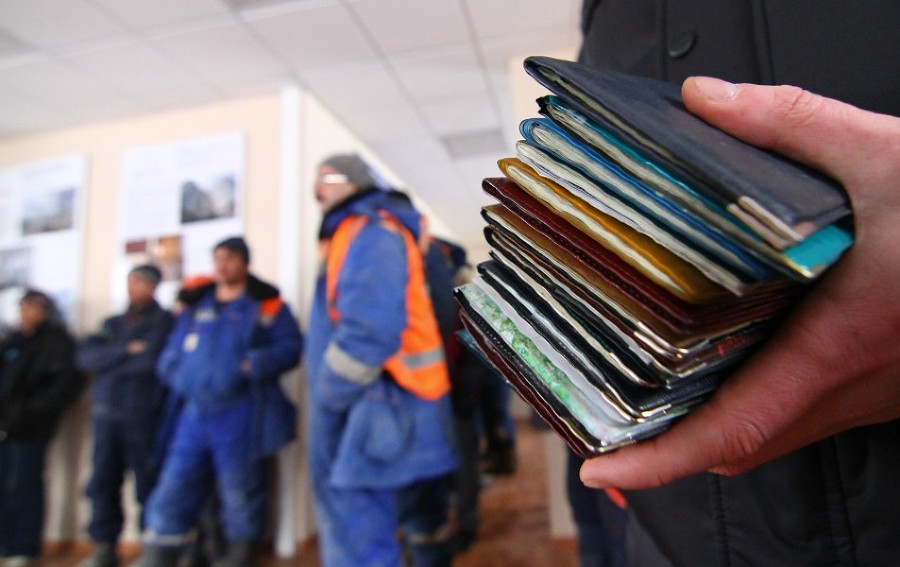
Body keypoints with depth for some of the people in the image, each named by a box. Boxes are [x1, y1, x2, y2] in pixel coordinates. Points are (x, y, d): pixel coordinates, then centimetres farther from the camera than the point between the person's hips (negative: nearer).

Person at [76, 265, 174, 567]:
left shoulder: (164, 321, 0)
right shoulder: (113, 323, 17)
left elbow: (151, 359, -14)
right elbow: (86, 356, 4)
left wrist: (109, 361, -1)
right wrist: (126, 352, -10)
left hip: (143, 415, -5)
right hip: (106, 413, 5)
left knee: (148, 485, 0)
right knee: (103, 482, 8)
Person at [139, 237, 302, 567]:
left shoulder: (266, 306, 2)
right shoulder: (195, 305, 16)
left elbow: (290, 346, -7)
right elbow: (171, 352, 21)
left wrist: (254, 365, -20)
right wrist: (176, 374, 2)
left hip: (240, 415, -4)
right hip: (194, 414, 5)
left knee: (240, 494, 6)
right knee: (172, 494, 7)